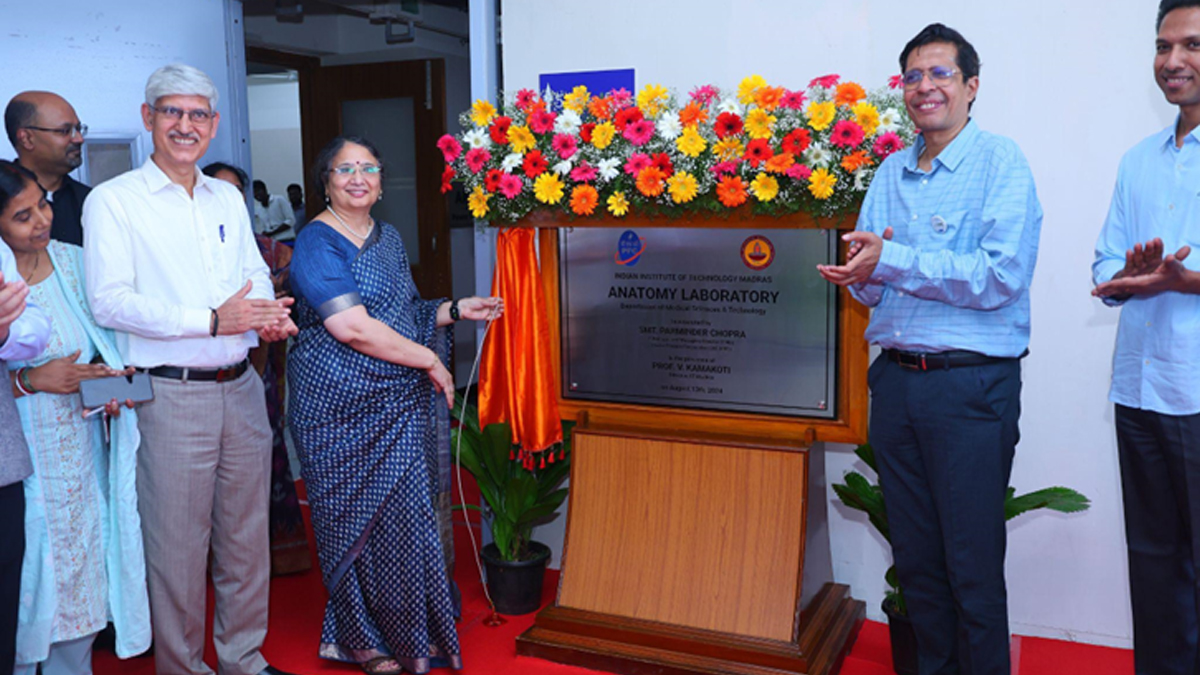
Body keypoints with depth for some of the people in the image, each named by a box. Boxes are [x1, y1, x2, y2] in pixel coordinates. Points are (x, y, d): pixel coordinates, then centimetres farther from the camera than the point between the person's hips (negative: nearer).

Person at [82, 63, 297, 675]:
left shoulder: (228, 198, 15)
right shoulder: (112, 201, -4)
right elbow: (109, 301, -13)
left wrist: (270, 313, -6)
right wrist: (213, 320, -20)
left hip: (241, 390, 6)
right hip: (171, 395, -5)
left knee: (247, 536, 13)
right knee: (177, 545, 3)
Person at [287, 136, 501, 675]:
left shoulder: (389, 239, 14)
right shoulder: (317, 242, -11)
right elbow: (352, 327, -21)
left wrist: (455, 310, 9)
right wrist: (429, 360, -14)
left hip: (400, 407, 7)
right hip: (342, 408, -7)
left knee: (406, 515, 9)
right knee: (356, 520, 3)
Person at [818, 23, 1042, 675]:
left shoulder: (999, 161, -4)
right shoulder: (890, 171, 13)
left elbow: (1003, 276, -17)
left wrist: (895, 261, -18)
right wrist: (862, 275, -9)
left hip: (971, 383, -5)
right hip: (896, 378, 6)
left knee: (972, 566, 3)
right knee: (915, 558, 14)